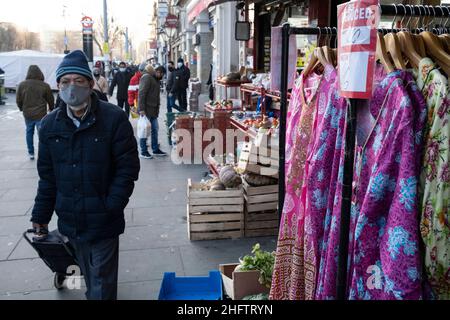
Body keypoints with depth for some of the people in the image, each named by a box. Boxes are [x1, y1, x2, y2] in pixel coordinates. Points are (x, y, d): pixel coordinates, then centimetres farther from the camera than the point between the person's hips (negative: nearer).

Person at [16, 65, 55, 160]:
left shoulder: (22, 85, -2)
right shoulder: (45, 86, -9)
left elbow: (18, 100, 5)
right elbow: (51, 100, 0)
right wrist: (51, 109, 20)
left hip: (27, 114, 3)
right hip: (40, 114, -3)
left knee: (29, 133, 18)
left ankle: (31, 153, 25)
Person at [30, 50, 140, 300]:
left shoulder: (114, 118, -12)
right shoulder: (50, 124, 2)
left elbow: (128, 167, -11)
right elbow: (47, 175, 9)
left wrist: (110, 208, -16)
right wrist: (41, 216, 9)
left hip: (103, 223, -4)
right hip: (70, 222, 4)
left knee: (102, 282, 7)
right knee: (89, 278, 22)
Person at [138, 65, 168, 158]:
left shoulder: (155, 79, 18)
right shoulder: (147, 78, -12)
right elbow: (141, 94, -19)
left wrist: (157, 108, 14)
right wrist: (141, 109, -24)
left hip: (153, 110, 9)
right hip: (146, 109, -9)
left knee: (155, 129, 12)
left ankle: (155, 150, 21)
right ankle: (143, 152, 7)